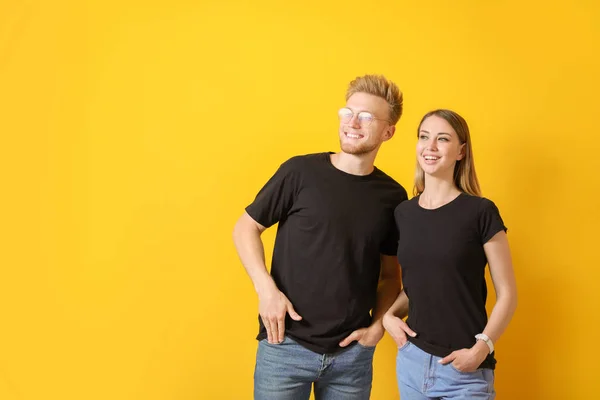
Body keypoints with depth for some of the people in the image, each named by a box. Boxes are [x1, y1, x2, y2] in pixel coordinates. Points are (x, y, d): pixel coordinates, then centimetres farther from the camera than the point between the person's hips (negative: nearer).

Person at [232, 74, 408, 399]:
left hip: (353, 353, 3)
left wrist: (378, 325, -2)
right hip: (286, 345, -2)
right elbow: (245, 228, 1)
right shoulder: (301, 172, -6)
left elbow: (390, 274, 11)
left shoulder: (393, 196, 2)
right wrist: (266, 288, -10)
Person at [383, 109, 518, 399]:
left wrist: (481, 348, -16)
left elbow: (507, 294, -6)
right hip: (411, 361, 4)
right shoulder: (403, 213, 4)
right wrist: (389, 315, -1)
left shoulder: (480, 212, -9)